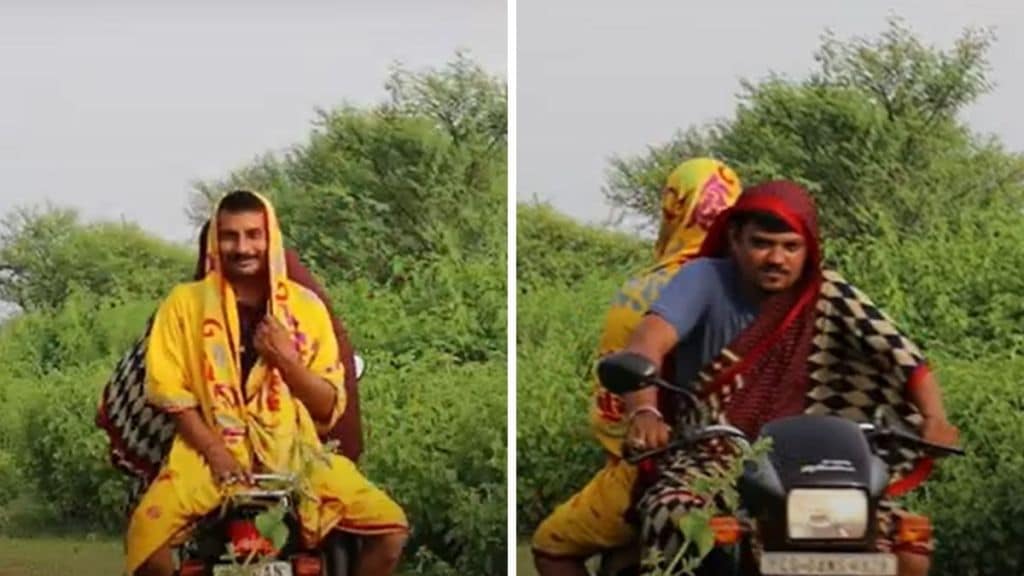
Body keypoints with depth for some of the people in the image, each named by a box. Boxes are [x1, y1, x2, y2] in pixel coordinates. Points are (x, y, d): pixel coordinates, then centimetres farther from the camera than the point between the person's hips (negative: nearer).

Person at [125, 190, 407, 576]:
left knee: (390, 526, -16)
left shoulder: (305, 307, 5)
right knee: (147, 532, -31)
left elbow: (330, 407, 4)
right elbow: (169, 390, -3)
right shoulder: (186, 303, 1)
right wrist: (216, 452, -15)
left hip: (293, 453, 2)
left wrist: (288, 361, -13)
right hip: (211, 451, -2)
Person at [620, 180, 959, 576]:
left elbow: (905, 359, -10)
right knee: (677, 522, -37)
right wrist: (644, 411, -46)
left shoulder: (828, 297, -4)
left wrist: (934, 419, -31)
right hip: (706, 460, -2)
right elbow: (646, 345, -25)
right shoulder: (706, 279, -9)